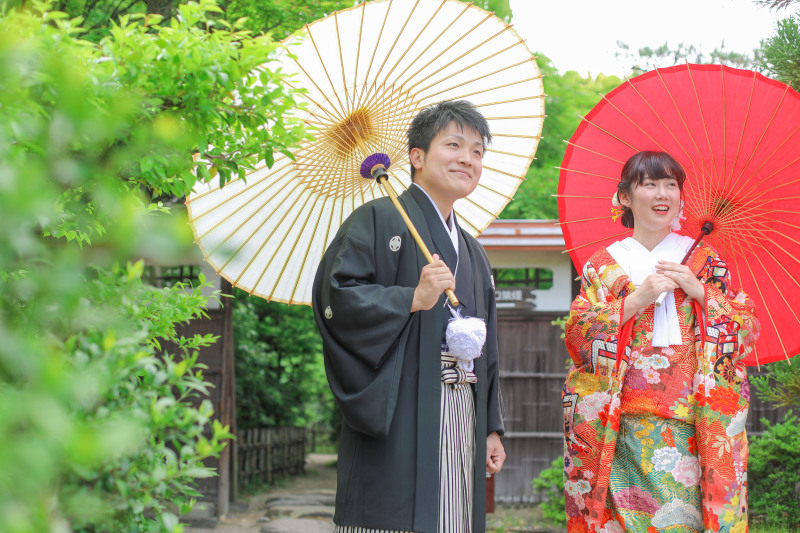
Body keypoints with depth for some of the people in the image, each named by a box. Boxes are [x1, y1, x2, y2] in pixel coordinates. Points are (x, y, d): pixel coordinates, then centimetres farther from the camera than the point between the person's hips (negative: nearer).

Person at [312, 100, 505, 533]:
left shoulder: (472, 252, 22)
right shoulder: (378, 221, -1)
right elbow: (334, 295, -13)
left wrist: (491, 428, 18)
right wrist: (413, 299, -19)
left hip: (461, 421, 7)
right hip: (400, 420, -7)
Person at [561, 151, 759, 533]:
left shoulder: (704, 259, 13)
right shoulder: (604, 265, 10)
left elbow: (749, 331, 8)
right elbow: (577, 336, 0)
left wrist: (699, 291, -6)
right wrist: (636, 300, -10)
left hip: (692, 426, 1)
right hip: (623, 427, 0)